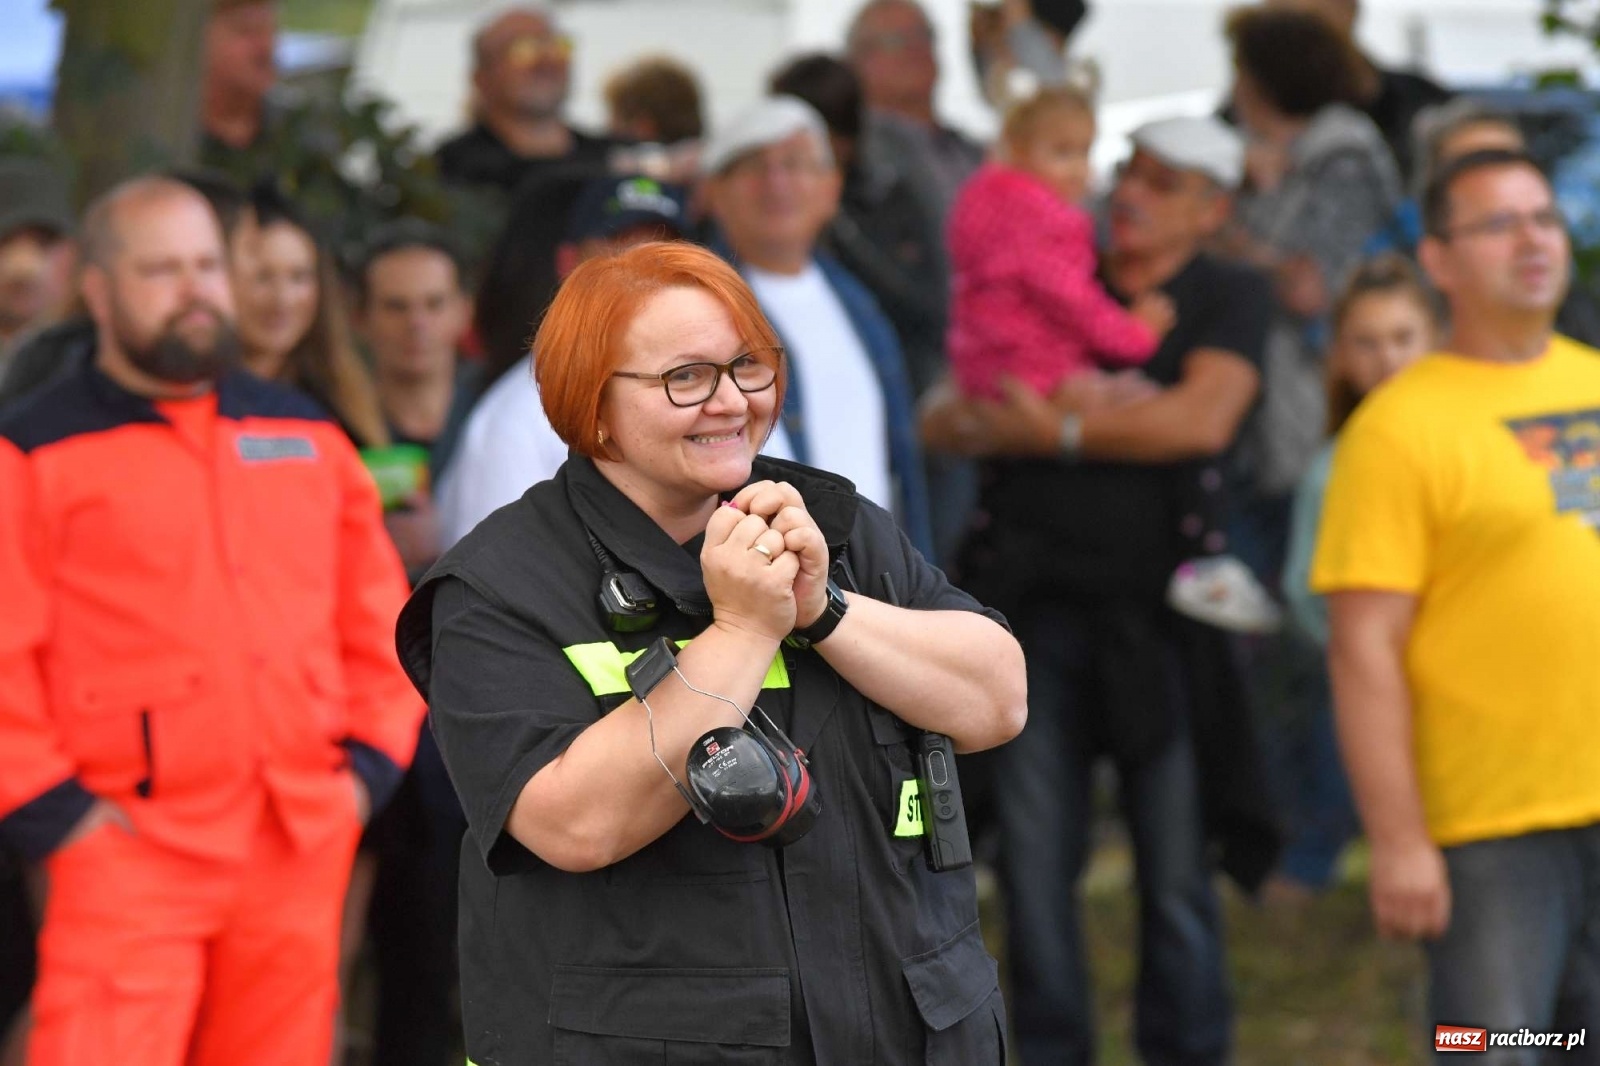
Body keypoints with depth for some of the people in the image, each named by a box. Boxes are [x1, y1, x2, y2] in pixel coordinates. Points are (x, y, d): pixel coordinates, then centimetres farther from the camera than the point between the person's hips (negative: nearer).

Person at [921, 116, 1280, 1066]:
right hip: (1035, 604, 3)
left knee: (1177, 871, 1)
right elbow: (939, 419, 8)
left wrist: (1057, 431, -9)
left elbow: (1203, 419, -13)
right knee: (1035, 864, 3)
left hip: (1156, 614, -3)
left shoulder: (1231, 297, 5)